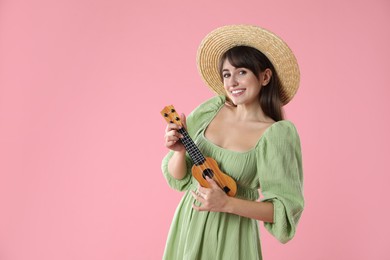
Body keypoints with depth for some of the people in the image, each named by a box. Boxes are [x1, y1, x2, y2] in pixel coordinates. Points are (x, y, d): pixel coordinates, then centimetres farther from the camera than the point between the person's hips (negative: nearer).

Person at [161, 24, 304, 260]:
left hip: (231, 236, -4)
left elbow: (286, 209, -16)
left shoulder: (278, 134, -16)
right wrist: (180, 150, -19)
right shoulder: (210, 110, -4)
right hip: (187, 223, 4)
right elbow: (177, 178, 1)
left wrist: (226, 203, -26)